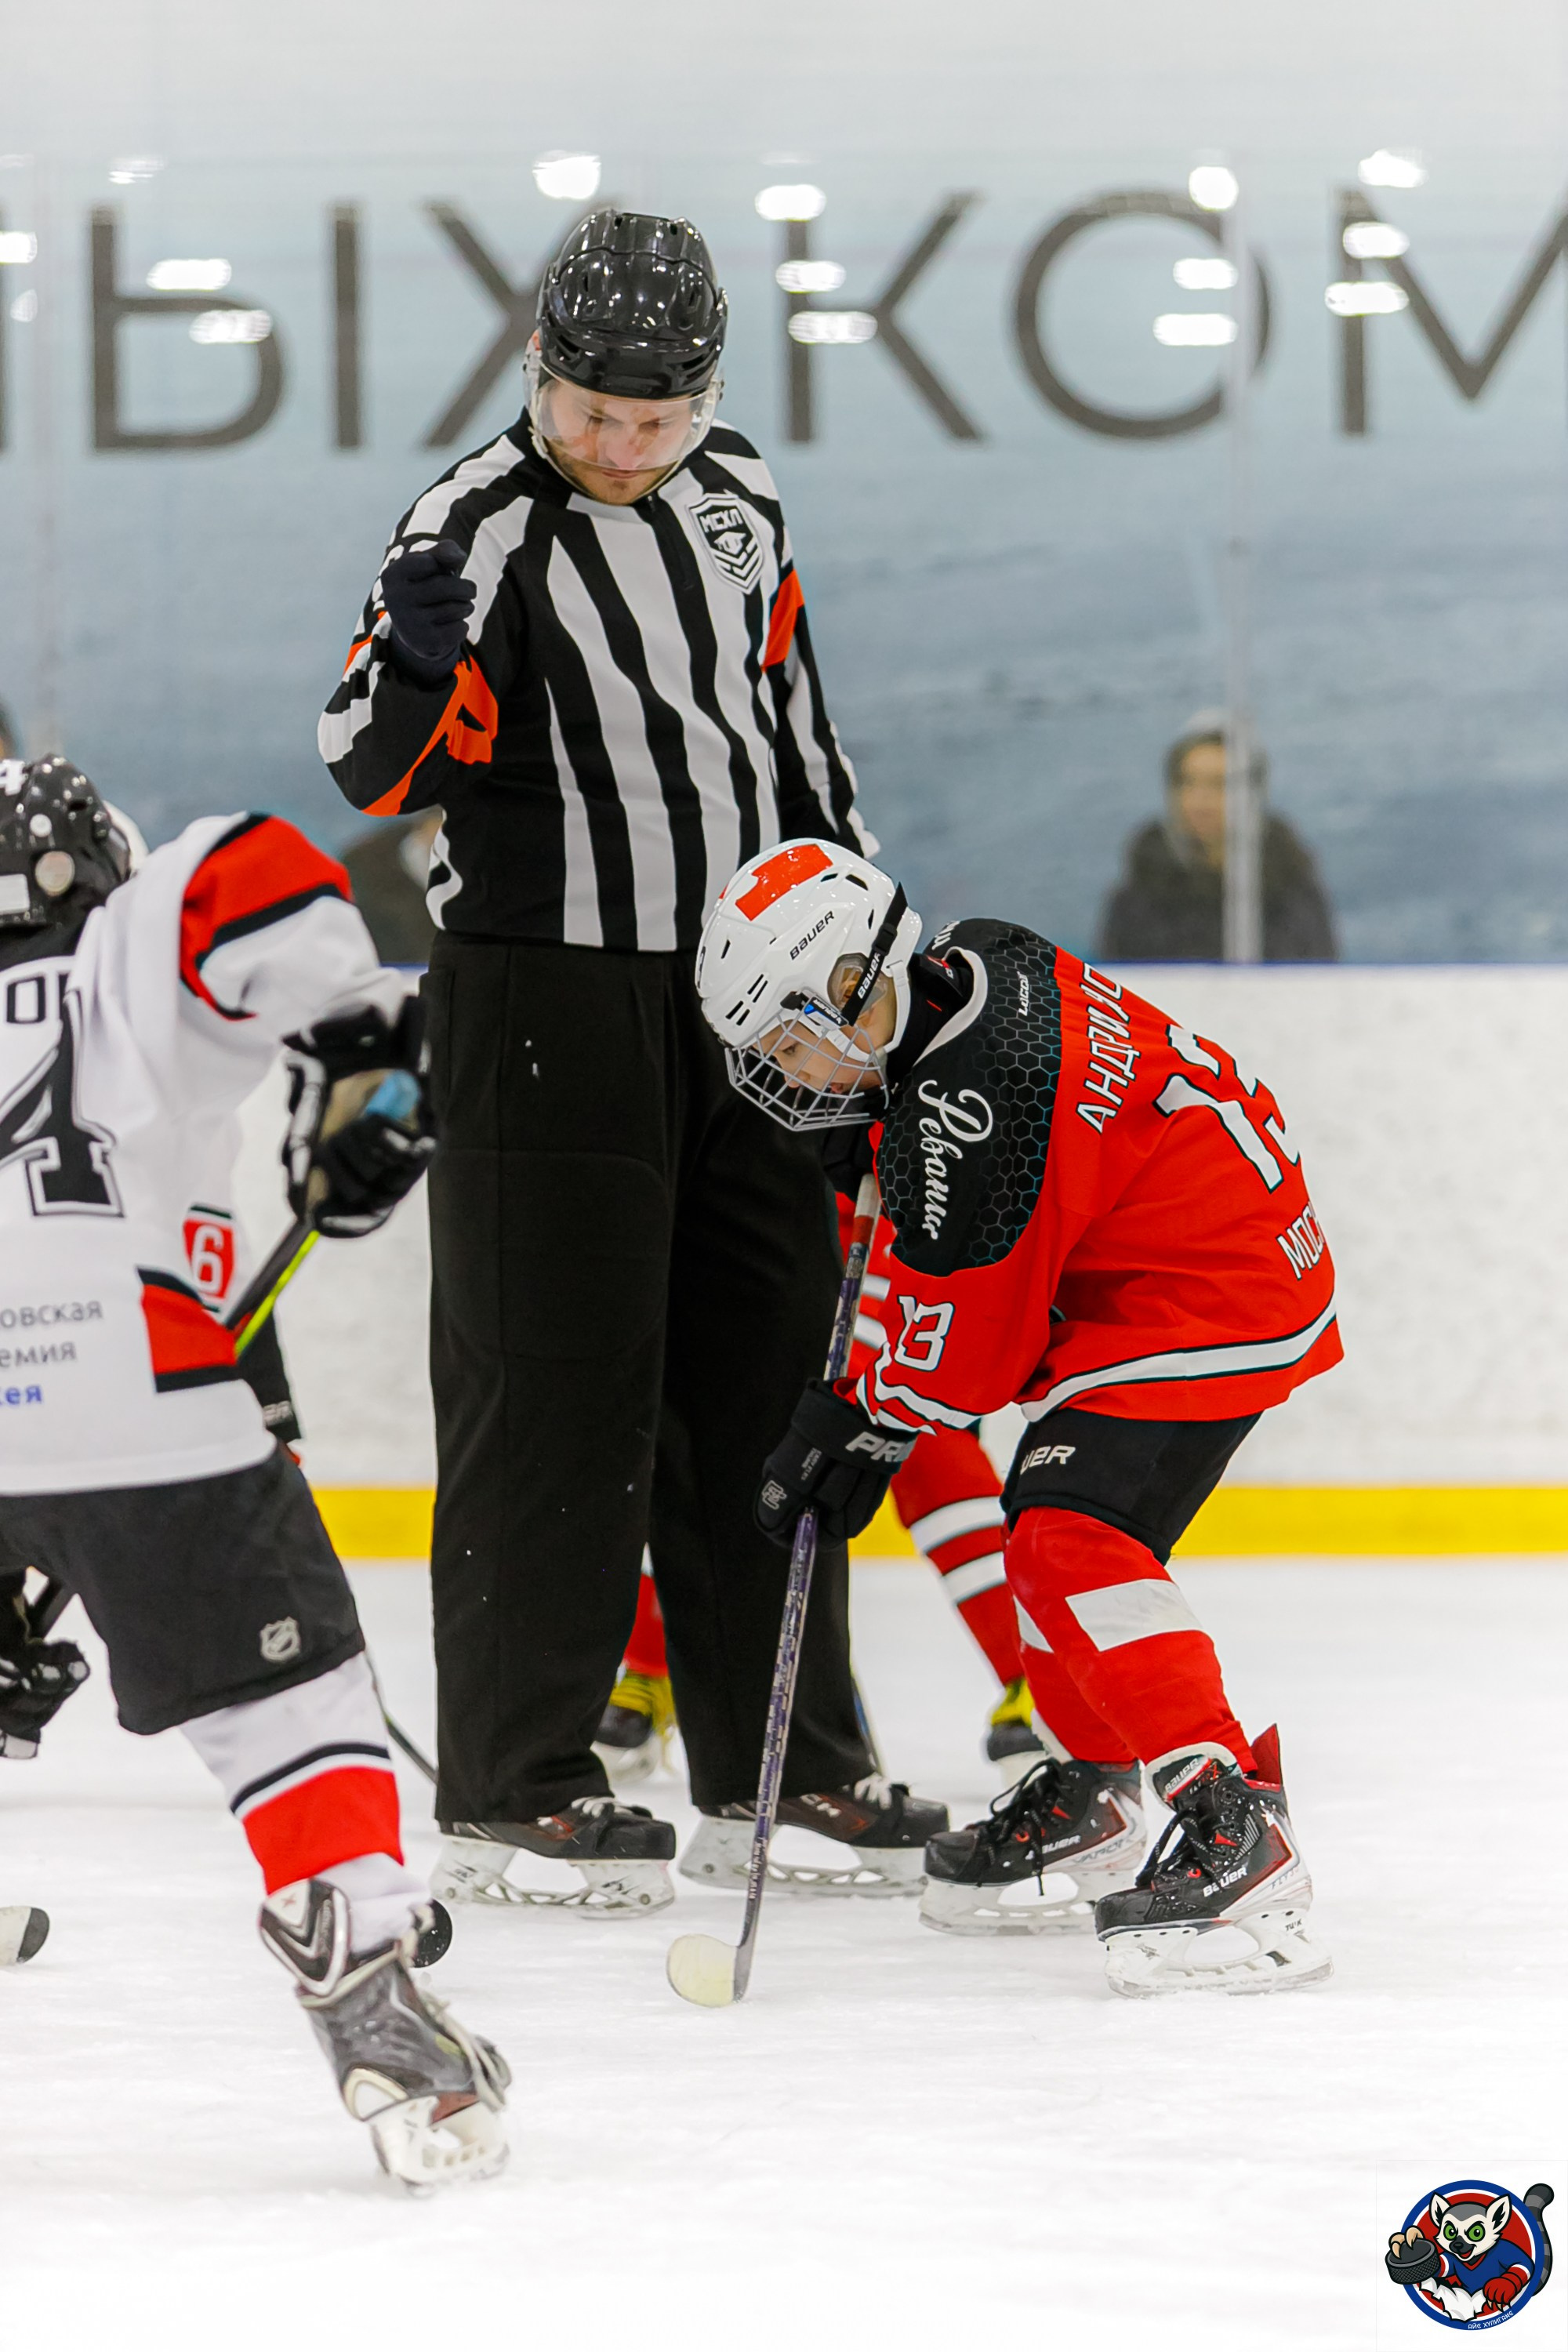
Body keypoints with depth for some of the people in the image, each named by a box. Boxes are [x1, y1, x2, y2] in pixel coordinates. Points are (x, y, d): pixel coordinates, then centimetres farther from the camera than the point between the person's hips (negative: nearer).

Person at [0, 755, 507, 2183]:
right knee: (289, 1702, 6)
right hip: (135, 1409, -4)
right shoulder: (136, 958, 17)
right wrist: (361, 1043, -2)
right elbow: (257, 889, -8)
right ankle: (367, 1994, -4)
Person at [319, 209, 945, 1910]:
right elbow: (376, 772, -17)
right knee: (559, 1387, -7)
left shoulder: (736, 499, 8)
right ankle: (507, 1789, -2)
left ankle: (779, 1768, 19)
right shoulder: (482, 526, -11)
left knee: (766, 1372, 10)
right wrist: (419, 653, -36)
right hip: (547, 1008, -6)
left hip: (745, 991, 7)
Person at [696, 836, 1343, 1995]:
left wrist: (863, 1425, -2)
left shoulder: (960, 1112, -26)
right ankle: (1091, 1790, 39)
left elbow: (965, 1352, -17)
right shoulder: (978, 963, 1)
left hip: (1210, 1304, -11)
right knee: (1050, 1520, 21)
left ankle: (1234, 1826, -28)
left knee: (1073, 1538, -21)